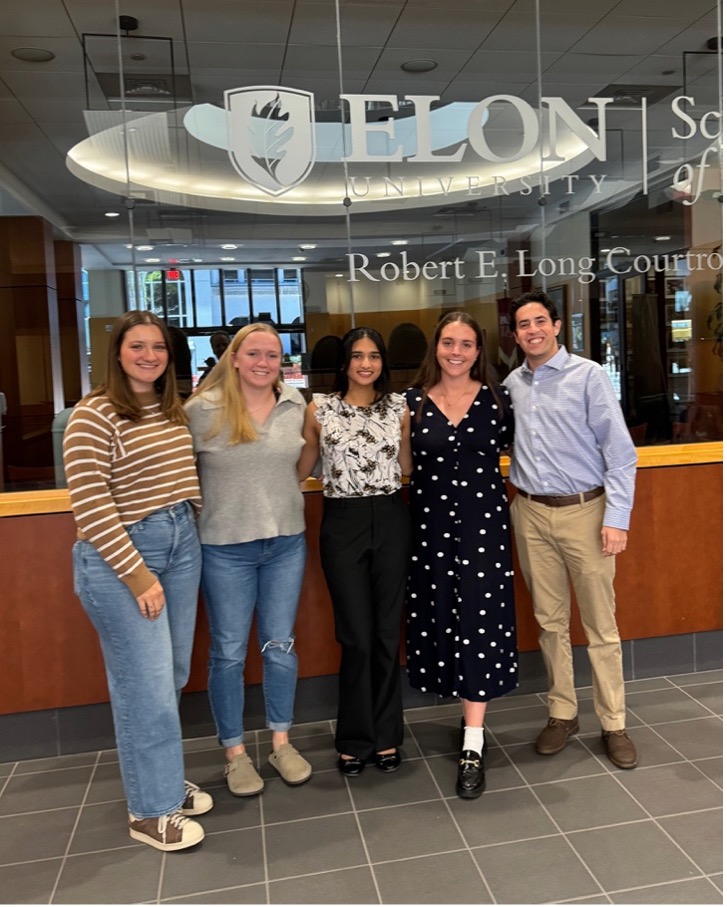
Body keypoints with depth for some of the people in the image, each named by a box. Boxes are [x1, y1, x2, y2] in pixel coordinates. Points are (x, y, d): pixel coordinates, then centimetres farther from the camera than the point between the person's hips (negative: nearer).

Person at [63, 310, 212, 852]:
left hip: (182, 546, 7)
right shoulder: (94, 415, -12)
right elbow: (90, 506, -17)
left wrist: (192, 524, 7)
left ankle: (164, 778, 35)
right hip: (119, 556, -7)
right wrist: (137, 574, -17)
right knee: (145, 684, 1)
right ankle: (151, 810, 19)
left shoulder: (174, 411, 10)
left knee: (172, 677, 15)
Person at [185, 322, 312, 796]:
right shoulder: (202, 409, -9)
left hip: (287, 543, 3)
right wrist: (212, 504, -2)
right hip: (225, 548, -3)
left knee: (281, 647, 13)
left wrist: (281, 494, 11)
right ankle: (235, 752, 26)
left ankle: (281, 741, 31)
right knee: (229, 653, 8)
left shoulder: (296, 405, 3)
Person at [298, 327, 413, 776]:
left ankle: (386, 735, 25)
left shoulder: (399, 406, 5)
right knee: (356, 637, 2)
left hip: (391, 520, 2)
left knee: (388, 633, 8)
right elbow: (301, 469, 5)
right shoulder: (320, 408, 1)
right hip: (342, 523, -1)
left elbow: (407, 468, 12)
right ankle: (355, 739, 22)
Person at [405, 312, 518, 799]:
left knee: (479, 622, -3)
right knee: (443, 618, 9)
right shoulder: (413, 402, 2)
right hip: (432, 523, 2)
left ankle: (473, 745, 4)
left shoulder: (496, 398, 1)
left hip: (484, 522, -1)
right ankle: (473, 718, 30)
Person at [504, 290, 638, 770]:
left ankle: (614, 724, 20)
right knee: (550, 622, 13)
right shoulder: (511, 384, 7)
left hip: (584, 512, -3)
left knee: (601, 625, 5)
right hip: (532, 515, 4)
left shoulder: (588, 376, -6)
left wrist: (617, 518, -13)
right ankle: (562, 713, 29)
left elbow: (619, 451, -8)